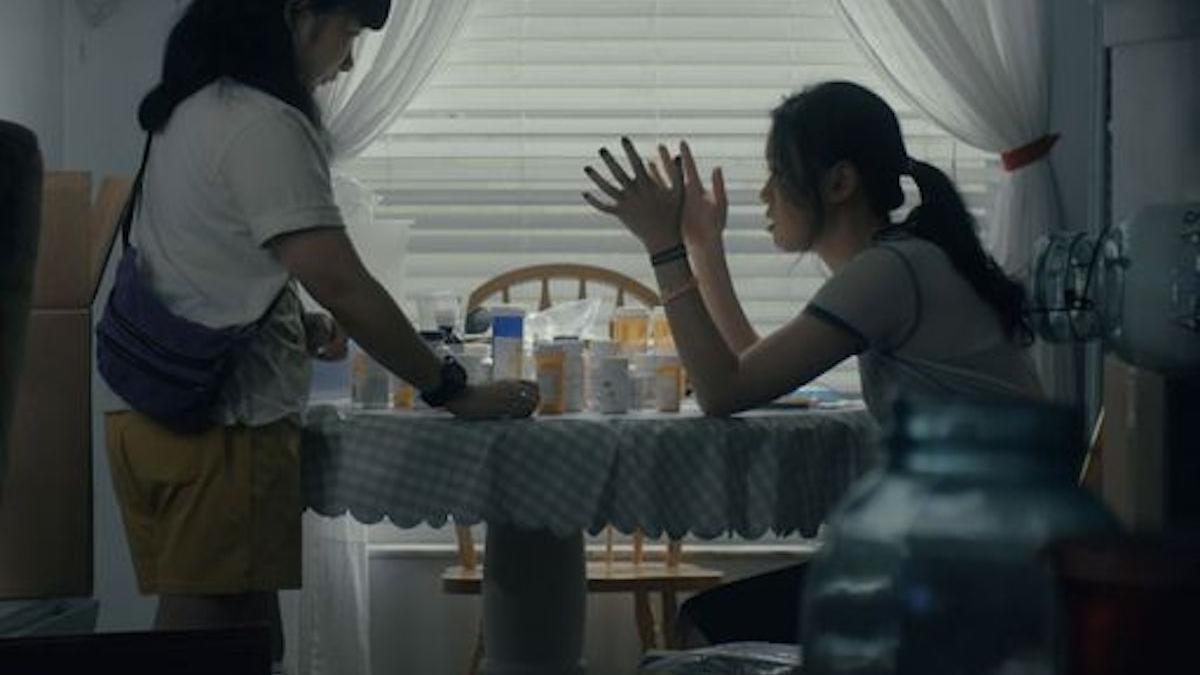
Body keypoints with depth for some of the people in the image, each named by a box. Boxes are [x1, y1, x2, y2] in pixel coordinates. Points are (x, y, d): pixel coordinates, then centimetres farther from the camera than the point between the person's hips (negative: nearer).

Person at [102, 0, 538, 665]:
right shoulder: (263, 124, -14)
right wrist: (454, 391, -11)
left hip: (159, 419, 9)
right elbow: (344, 288, -19)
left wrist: (296, 324, 11)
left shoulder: (193, 110, 15)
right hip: (221, 432, -9)